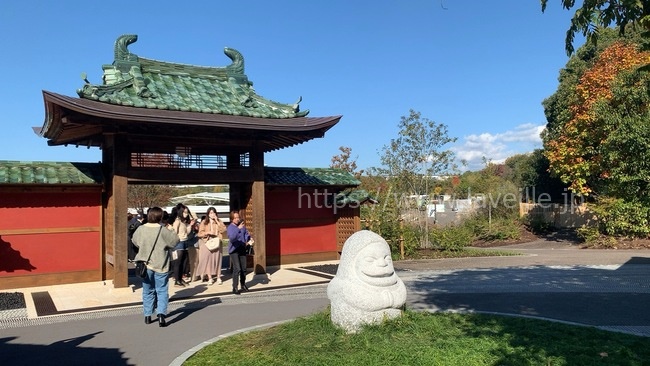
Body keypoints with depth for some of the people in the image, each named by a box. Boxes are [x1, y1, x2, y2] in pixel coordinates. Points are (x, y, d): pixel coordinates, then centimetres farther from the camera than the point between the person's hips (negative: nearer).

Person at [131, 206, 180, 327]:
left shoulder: (141, 229, -2)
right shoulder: (163, 231, -15)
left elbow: (135, 241, 14)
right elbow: (175, 240, -6)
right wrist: (172, 231, 8)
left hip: (146, 265, 4)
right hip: (160, 266, -4)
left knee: (148, 291, 17)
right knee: (162, 291, 4)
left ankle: (147, 316, 23)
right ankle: (161, 314, -11)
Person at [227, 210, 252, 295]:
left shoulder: (242, 225, 1)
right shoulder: (230, 227, -16)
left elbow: (246, 234, 13)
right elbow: (231, 238, -32)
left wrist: (249, 238, -8)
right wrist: (238, 229, -40)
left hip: (242, 249, 6)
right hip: (234, 250, -6)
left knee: (243, 269, 14)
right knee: (237, 269, -13)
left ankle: (243, 285, 33)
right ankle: (235, 288, -4)